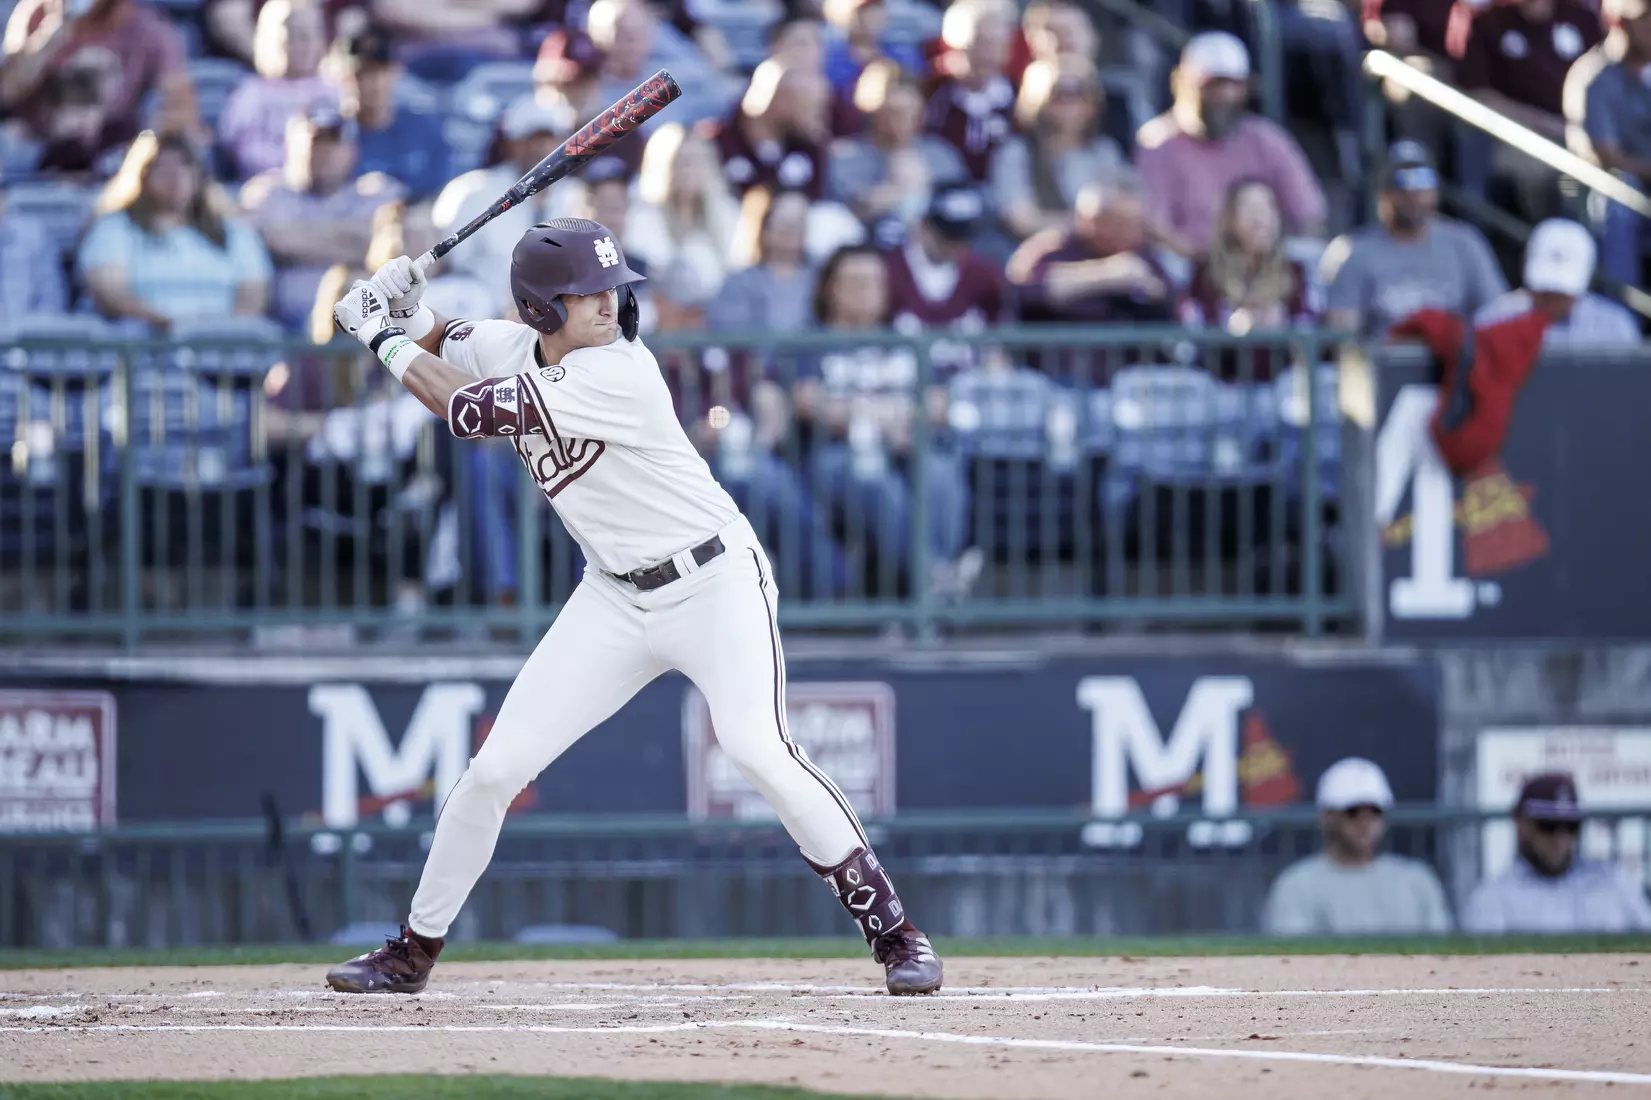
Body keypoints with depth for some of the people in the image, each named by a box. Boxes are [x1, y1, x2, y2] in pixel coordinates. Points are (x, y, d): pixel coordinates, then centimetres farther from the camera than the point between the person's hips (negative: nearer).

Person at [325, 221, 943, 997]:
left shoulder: (618, 373, -25)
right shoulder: (513, 348, -3)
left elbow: (468, 412, -24)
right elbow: (442, 352, 17)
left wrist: (388, 342, -10)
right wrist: (407, 316, -7)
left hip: (715, 583, -6)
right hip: (616, 599, 6)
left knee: (756, 749, -26)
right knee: (497, 767, 0)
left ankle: (893, 931, -16)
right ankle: (413, 951, 15)